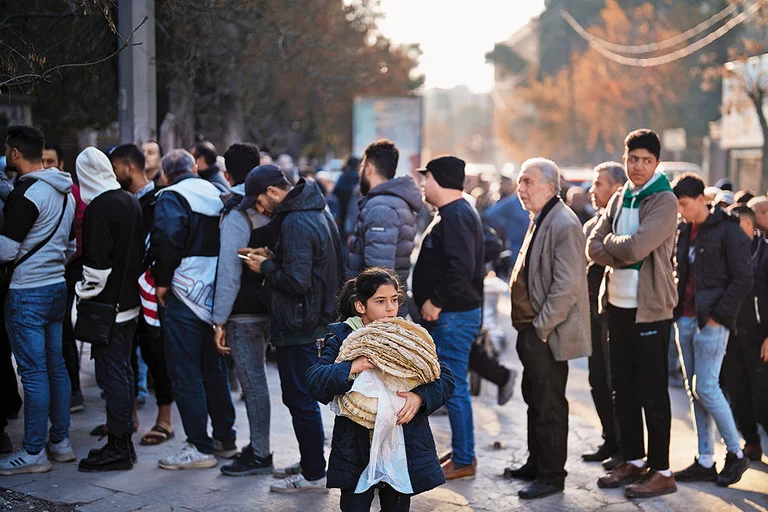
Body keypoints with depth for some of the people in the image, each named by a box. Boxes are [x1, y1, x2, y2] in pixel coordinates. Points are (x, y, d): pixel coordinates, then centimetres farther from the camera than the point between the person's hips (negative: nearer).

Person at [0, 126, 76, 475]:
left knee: (33, 372, -4)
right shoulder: (65, 191, 10)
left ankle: (33, 453, 2)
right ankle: (61, 442, 19)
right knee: (56, 365, 12)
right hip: (58, 286, 9)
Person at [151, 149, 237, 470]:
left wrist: (162, 280, -13)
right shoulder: (216, 195, 12)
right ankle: (225, 439, 24)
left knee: (185, 374, -1)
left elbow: (168, 238, -24)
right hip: (215, 295, 7)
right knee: (214, 369, 17)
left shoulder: (171, 197, -8)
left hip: (183, 298, -7)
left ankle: (199, 447, 2)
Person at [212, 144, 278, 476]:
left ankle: (260, 454, 3)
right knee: (255, 377, 16)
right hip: (269, 305, 8)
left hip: (245, 311, -8)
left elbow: (229, 271, -18)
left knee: (252, 380, -2)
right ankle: (258, 445, 25)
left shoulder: (236, 213, -14)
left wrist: (220, 320, -14)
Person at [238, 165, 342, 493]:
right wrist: (272, 257, 9)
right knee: (302, 397, 19)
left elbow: (297, 281, -26)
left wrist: (265, 268, -10)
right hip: (316, 320, 11)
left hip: (298, 327, -11)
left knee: (300, 400, -1)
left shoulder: (295, 223, -22)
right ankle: (310, 463, 30)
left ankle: (313, 476, 7)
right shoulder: (315, 211, 11)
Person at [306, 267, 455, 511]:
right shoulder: (341, 338, -3)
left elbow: (445, 379, -2)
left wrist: (420, 397, -21)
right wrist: (350, 369, -30)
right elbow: (314, 381, -14)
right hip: (356, 448, -2)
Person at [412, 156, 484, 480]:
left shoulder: (456, 216, -17)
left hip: (454, 316, -11)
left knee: (454, 387, -5)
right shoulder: (451, 213, 18)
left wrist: (436, 302, -21)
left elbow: (461, 267, -28)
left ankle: (464, 460, 4)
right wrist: (431, 303, 16)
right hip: (447, 315, 11)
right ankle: (461, 452, 25)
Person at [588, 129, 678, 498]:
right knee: (623, 389, 13)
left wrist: (610, 240, -4)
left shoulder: (664, 201, -10)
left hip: (649, 309, -7)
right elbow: (594, 248, 4)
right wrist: (624, 254, -14)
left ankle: (661, 472, 7)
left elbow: (636, 247, -23)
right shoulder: (619, 199, 11)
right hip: (617, 305, 7)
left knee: (652, 392, -1)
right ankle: (633, 461, 25)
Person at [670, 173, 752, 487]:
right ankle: (705, 462, 15)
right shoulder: (685, 232, 12)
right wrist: (676, 311, 8)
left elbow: (743, 280, -11)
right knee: (694, 390, 8)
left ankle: (736, 454, 9)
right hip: (685, 320, 7)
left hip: (711, 322, -7)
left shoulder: (728, 231, -9)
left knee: (706, 389, -8)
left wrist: (718, 315, -14)